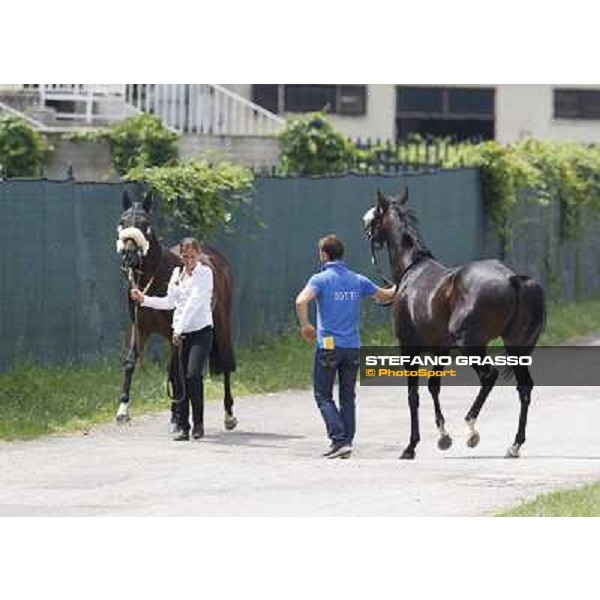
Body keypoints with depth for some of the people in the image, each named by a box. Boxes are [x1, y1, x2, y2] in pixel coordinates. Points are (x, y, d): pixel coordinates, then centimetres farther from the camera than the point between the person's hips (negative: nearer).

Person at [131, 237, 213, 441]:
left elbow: (194, 302, -16)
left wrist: (179, 329, -23)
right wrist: (144, 299, 9)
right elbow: (169, 302, 19)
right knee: (182, 379, 3)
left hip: (201, 331, -5)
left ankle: (198, 422, -5)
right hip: (181, 333, 5)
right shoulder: (177, 273, 12)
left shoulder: (205, 273, -7)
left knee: (193, 374, -18)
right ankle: (182, 426, 8)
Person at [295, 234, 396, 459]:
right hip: (353, 346, 4)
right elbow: (385, 296, 20)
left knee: (323, 395, 3)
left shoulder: (320, 279, -8)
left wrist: (305, 325, -10)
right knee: (347, 396, 14)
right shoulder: (358, 280, 7)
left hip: (328, 345, -4)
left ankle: (340, 439, -10)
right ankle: (346, 442, 14)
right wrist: (398, 289, 42)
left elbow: (301, 301, -25)